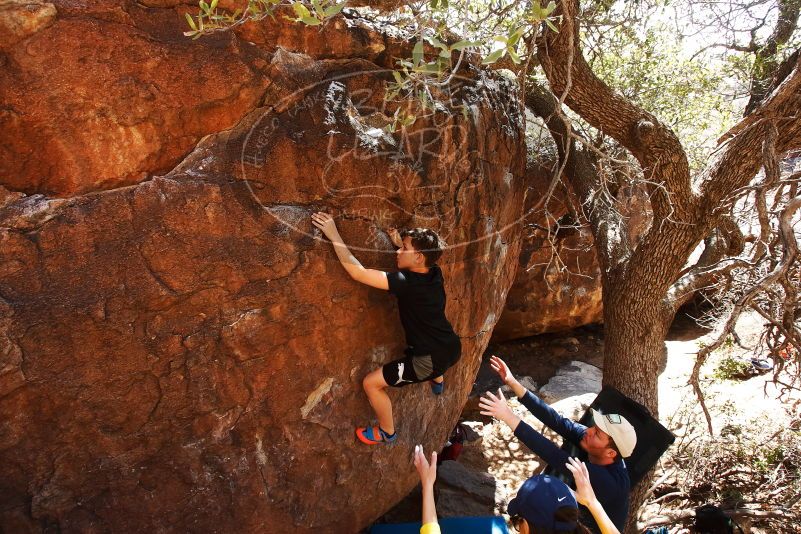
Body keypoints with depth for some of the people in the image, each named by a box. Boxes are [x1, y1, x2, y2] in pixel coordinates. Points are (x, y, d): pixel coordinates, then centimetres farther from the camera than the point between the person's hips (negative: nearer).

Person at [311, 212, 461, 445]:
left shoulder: (407, 283, -26)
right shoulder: (435, 273, -5)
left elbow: (358, 273, -30)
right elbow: (419, 260, 23)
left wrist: (334, 236, -25)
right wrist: (400, 243, 12)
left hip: (433, 359, -8)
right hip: (452, 348, 9)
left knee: (371, 382, 1)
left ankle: (387, 432, 22)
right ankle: (437, 381, 66)